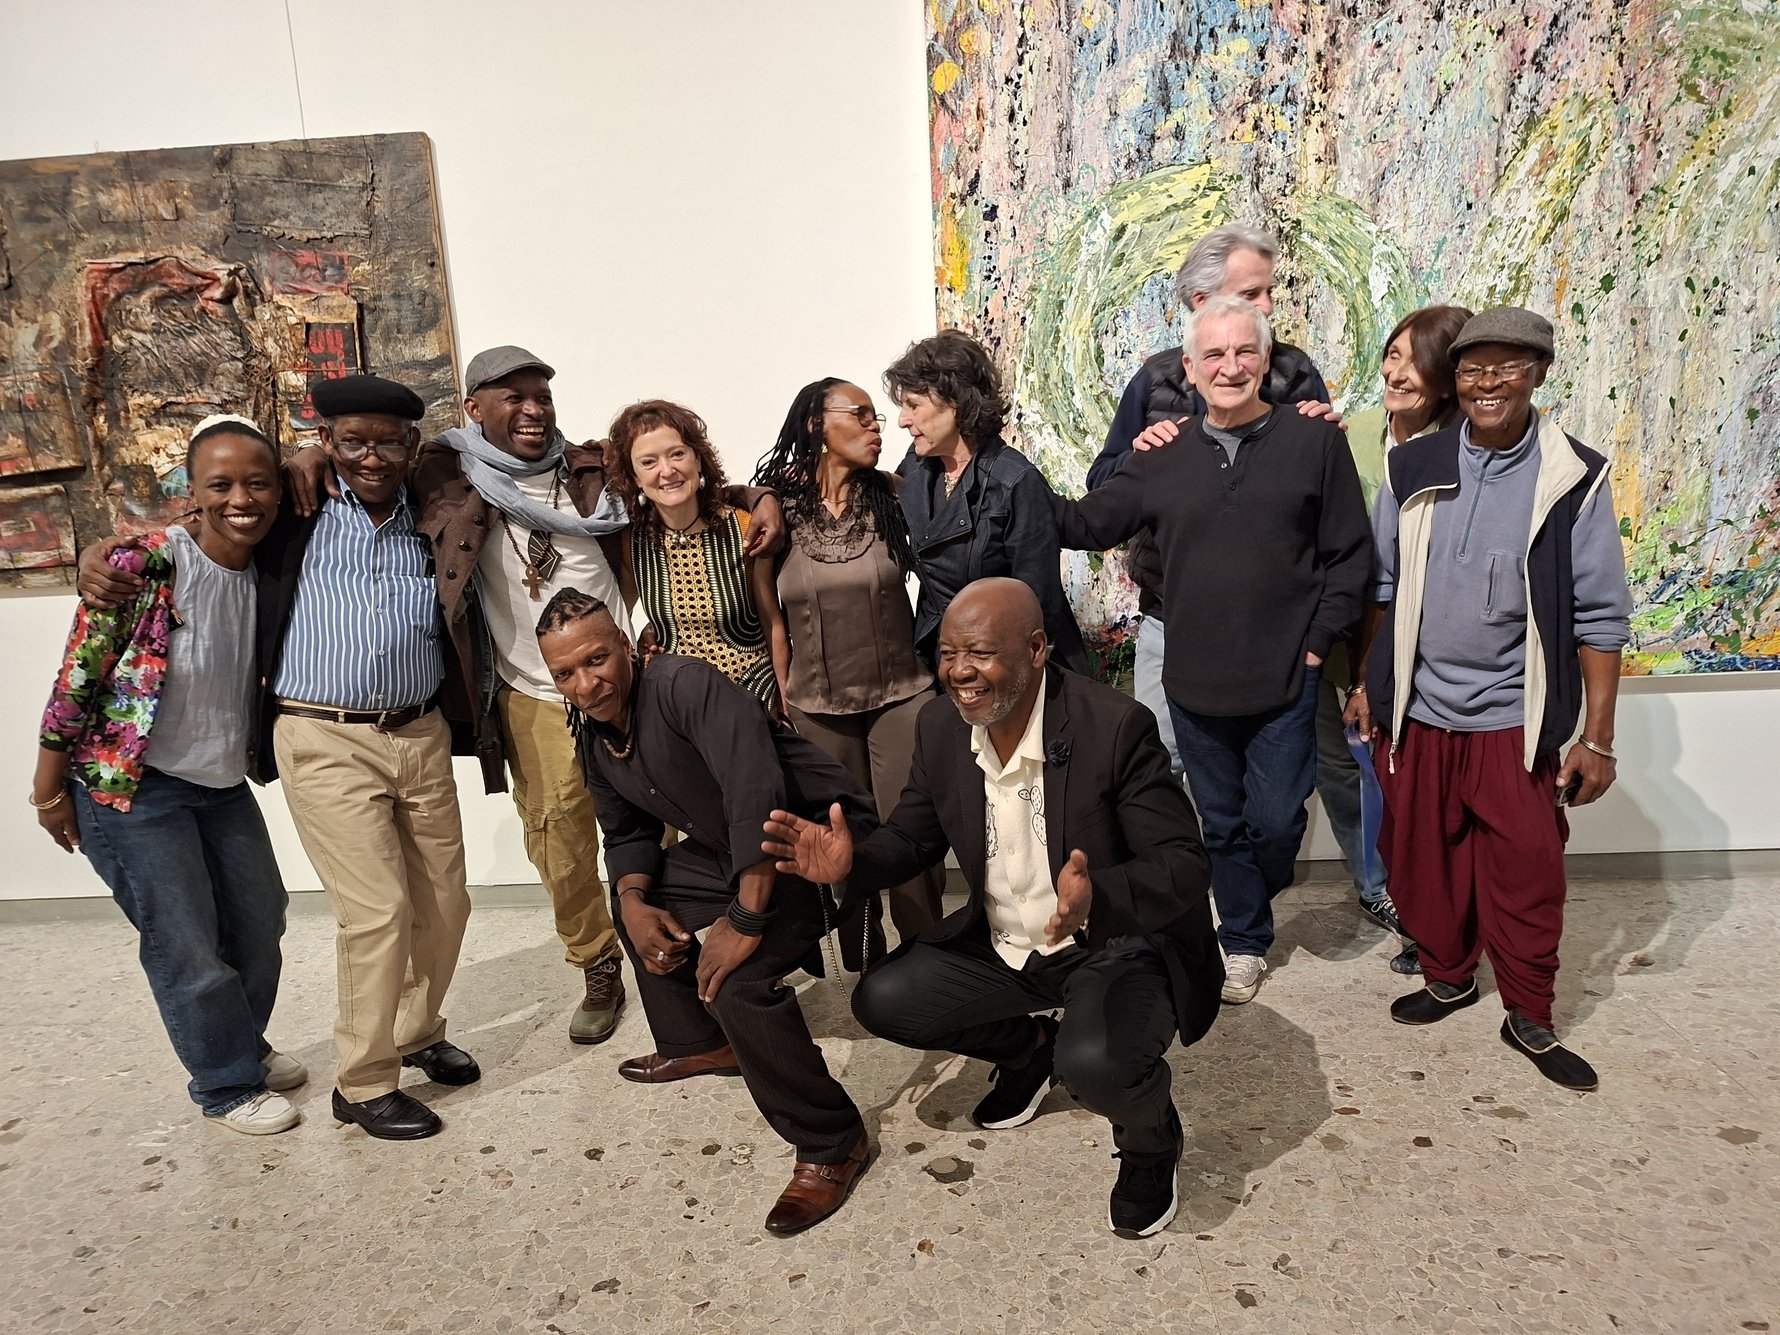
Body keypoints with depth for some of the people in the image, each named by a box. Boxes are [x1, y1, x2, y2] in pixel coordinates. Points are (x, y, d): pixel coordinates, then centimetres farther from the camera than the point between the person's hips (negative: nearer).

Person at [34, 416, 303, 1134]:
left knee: (260, 927, 18)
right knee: (187, 948, 3)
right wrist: (50, 787, -10)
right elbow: (77, 678, -16)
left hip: (224, 785, 7)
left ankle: (244, 1045, 44)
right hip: (131, 788, -6)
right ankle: (227, 1086, 26)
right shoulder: (145, 564, -22)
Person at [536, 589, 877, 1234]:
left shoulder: (685, 685, -25)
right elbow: (627, 833, 15)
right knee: (638, 903, 20)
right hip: (731, 849, 10)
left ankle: (831, 1144, -8)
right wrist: (634, 903, -4)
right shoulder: (591, 734, 4)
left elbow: (759, 795, -35)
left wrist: (745, 920, -33)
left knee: (737, 977, -28)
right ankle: (699, 1044, 41)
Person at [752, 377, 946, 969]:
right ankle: (863, 972, 30)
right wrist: (780, 691, 5)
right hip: (818, 705, 1)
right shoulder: (780, 504, -3)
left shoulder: (891, 494, -2)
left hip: (901, 693, 0)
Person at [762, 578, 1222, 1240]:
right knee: (882, 1002, -6)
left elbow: (1184, 865, -25)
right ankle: (1030, 1047, 22)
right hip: (1002, 946, 6)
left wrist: (1097, 896, -46)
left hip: (1114, 945, -6)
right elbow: (914, 836, 4)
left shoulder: (1115, 726, -25)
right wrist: (851, 860, -19)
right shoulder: (940, 725, -7)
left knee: (1098, 1066, -33)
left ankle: (1150, 1138, 8)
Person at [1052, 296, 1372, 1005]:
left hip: (1284, 680, -2)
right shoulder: (1163, 457, 4)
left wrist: (1318, 642, -5)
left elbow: (1349, 554, 0)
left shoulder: (1315, 441, -2)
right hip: (1195, 681, 3)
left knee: (1276, 820, 1)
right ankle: (1244, 940, 35)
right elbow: (1086, 523, 6)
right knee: (1223, 825, 15)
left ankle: (1261, 889, 36)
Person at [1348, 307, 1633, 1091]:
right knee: (1423, 862, 13)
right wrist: (1369, 683, 8)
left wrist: (1597, 737, -5)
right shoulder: (1410, 469, 0)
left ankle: (1529, 1018, 27)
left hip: (1514, 719, -2)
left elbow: (1600, 615, -4)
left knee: (1526, 877, 6)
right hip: (1416, 712, 2)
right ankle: (1448, 977, 36)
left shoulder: (1573, 479, -6)